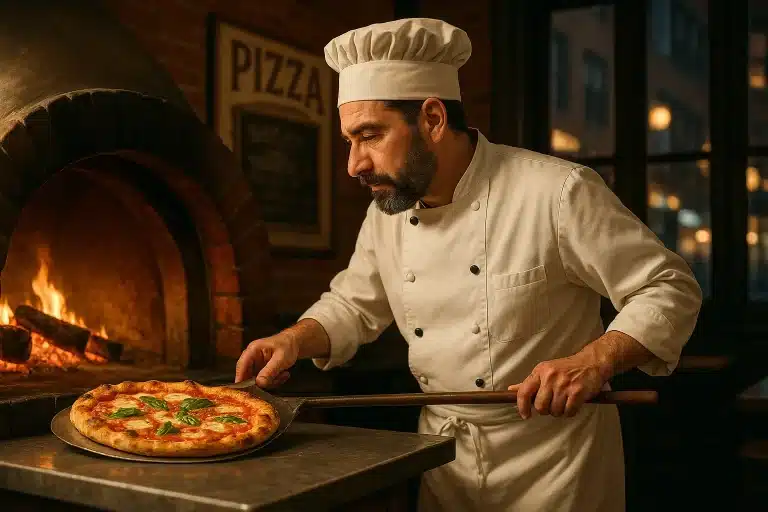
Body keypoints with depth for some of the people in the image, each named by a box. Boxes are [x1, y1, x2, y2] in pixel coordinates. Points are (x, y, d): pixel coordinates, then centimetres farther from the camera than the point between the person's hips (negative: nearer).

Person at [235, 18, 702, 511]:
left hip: (552, 455, -5)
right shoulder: (387, 211, -1)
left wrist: (595, 362, -30)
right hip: (442, 454, 6)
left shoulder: (558, 192, -21)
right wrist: (296, 340, -7)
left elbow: (670, 291, -15)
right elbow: (355, 306, 12)